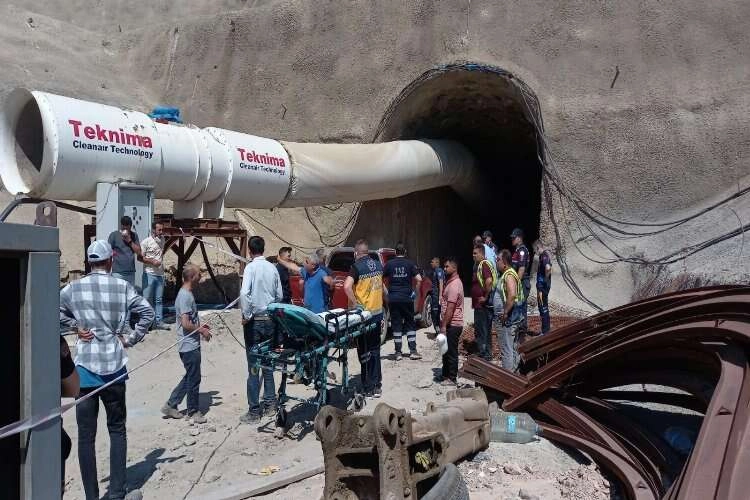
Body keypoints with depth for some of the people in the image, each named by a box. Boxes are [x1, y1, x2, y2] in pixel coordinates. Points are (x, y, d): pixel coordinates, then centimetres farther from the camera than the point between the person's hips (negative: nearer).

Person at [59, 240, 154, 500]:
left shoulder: (74, 288, -1)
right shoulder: (122, 287, -4)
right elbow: (147, 312, -7)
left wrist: (76, 327, 4)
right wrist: (131, 339, 1)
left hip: (85, 367, 0)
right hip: (114, 366, 0)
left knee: (86, 435, 8)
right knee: (117, 430, 12)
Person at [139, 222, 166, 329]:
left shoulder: (162, 240, 11)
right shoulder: (146, 242, -8)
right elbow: (140, 257, -10)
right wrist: (152, 261, -16)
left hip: (160, 274, 6)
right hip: (149, 274, -6)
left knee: (158, 299, 9)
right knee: (147, 299, -2)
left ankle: (158, 321, 14)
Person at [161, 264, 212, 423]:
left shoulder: (187, 294, 11)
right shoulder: (185, 296, -20)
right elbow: (186, 324, -24)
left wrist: (200, 326, 13)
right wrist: (202, 331, -13)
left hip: (191, 345, 10)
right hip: (190, 346, -10)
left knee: (190, 377, 18)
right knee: (194, 379, 3)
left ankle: (170, 405, 26)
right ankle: (193, 412, 17)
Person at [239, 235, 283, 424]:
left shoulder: (251, 267, -12)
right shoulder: (272, 268, 3)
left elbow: (244, 293, -24)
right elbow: (279, 295, 8)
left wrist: (246, 315, -13)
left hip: (255, 321, -5)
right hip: (271, 320, 5)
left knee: (253, 366, 0)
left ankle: (254, 411, 4)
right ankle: (270, 404, 23)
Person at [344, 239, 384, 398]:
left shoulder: (357, 267, -14)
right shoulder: (378, 265, 7)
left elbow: (347, 286, -29)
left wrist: (356, 303, -19)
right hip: (378, 313, 6)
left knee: (365, 352, 3)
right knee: (375, 349, 17)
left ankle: (369, 389, 8)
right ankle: (377, 385, 24)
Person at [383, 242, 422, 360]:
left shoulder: (389, 264, 1)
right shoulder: (409, 264, -1)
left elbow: (385, 280, 2)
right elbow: (419, 279, -7)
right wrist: (414, 291, 3)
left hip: (393, 299, 0)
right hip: (407, 298, 0)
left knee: (396, 325, 6)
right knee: (410, 324, 10)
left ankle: (398, 353, 6)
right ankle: (413, 351, 6)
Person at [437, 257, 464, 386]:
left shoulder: (454, 285, -20)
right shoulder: (451, 282, 13)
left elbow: (450, 308, -23)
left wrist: (443, 326, -22)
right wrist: (443, 323, 19)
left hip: (452, 324, -10)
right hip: (451, 323, 10)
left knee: (451, 352, 0)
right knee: (447, 351, 18)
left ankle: (451, 378, 9)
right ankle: (445, 375, 28)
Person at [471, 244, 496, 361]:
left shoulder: (484, 265, -16)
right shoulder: (477, 265, 14)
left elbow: (489, 281, -32)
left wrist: (485, 297, -23)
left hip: (483, 305, -10)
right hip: (478, 305, 10)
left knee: (482, 331, -3)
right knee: (479, 330, 17)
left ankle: (485, 355, 3)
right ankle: (485, 354, 26)